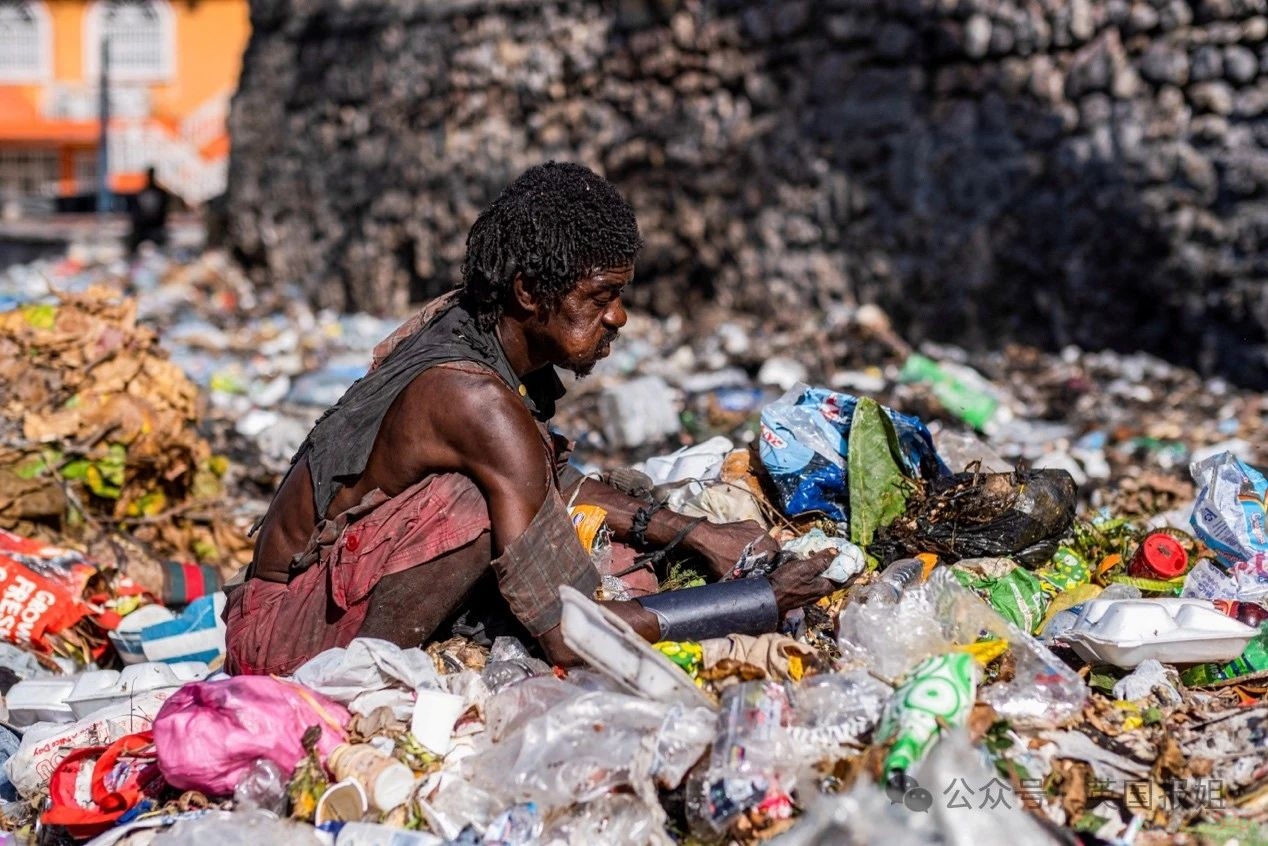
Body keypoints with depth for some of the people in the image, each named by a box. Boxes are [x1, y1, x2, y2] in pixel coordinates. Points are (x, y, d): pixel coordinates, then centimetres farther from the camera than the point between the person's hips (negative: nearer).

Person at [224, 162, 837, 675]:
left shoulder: (468, 320, -3)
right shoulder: (476, 398, -29)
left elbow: (547, 482, 16)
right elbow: (569, 635, -30)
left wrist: (694, 535, 5)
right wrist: (769, 602, -24)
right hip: (281, 635, -9)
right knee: (478, 504, -32)